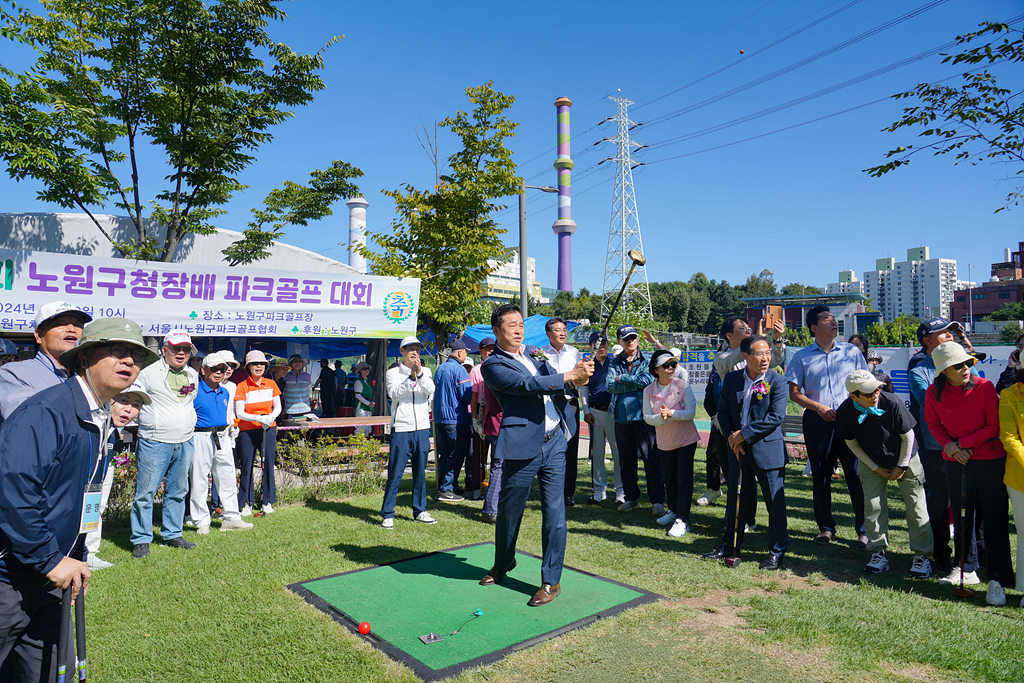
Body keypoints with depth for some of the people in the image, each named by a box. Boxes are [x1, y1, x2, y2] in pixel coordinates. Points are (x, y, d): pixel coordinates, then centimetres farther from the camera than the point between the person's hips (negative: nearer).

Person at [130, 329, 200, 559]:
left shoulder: (193, 375, 12)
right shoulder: (149, 373, -7)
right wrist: (150, 423, -2)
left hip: (185, 443, 6)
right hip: (155, 443, -5)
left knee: (178, 491, 12)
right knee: (146, 492, -1)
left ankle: (172, 534, 24)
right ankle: (141, 539, 11)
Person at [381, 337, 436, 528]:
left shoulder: (425, 372, 12)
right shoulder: (393, 373, 3)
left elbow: (430, 390, -7)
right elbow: (394, 393, -14)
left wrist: (420, 374, -21)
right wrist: (411, 377, -24)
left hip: (422, 428, 3)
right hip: (401, 428, -3)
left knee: (420, 472, 11)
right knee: (395, 474, -3)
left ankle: (420, 510, 23)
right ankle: (387, 514, 7)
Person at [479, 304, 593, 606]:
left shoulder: (534, 353, 15)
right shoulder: (493, 365, -5)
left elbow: (553, 385, 21)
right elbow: (525, 385, -19)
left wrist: (578, 376, 0)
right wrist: (568, 376, -22)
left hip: (554, 442, 5)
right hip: (523, 446, -4)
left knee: (554, 512, 4)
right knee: (509, 510, 12)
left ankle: (551, 580, 17)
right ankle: (503, 562, 39)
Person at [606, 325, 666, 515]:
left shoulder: (647, 361, 4)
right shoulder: (615, 363, 10)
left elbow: (646, 380, -16)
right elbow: (610, 386, -6)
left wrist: (621, 378, -9)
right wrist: (636, 383, -11)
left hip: (644, 418, -3)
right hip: (622, 419, 3)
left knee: (651, 459, -3)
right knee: (626, 461, 11)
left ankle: (657, 500, 8)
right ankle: (631, 497, 25)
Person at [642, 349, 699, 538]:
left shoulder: (683, 386, -12)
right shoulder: (649, 390, -6)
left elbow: (691, 412, -16)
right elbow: (647, 417, -7)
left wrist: (671, 413, -30)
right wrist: (660, 417, -28)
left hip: (686, 439, -3)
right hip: (665, 442, 3)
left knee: (684, 478, -5)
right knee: (669, 478, 16)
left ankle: (682, 520, 2)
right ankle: (673, 510, 38)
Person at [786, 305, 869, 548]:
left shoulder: (851, 351, 8)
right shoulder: (802, 357, 5)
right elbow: (794, 392, 4)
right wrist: (818, 407, -8)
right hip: (817, 421, 0)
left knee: (857, 474, -1)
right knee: (820, 476, 7)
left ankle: (864, 529, 11)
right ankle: (825, 526, 20)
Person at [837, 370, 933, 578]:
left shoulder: (892, 403, -29)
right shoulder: (845, 412, -23)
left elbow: (908, 435, -14)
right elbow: (852, 443, -6)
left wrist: (901, 467, -9)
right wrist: (876, 469, -6)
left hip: (906, 459, -1)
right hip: (872, 463, 2)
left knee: (916, 507, 0)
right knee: (873, 505, -1)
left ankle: (921, 556, 13)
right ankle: (879, 554, 12)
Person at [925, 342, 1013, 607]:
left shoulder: (985, 387, -12)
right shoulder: (934, 393, -4)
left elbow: (994, 426, -10)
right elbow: (934, 424, 7)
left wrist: (961, 444, -14)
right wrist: (950, 446, -9)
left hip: (990, 462, -3)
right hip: (956, 463, 3)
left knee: (995, 520, -1)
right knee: (961, 517, 13)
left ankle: (997, 580, 6)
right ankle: (964, 568, 30)